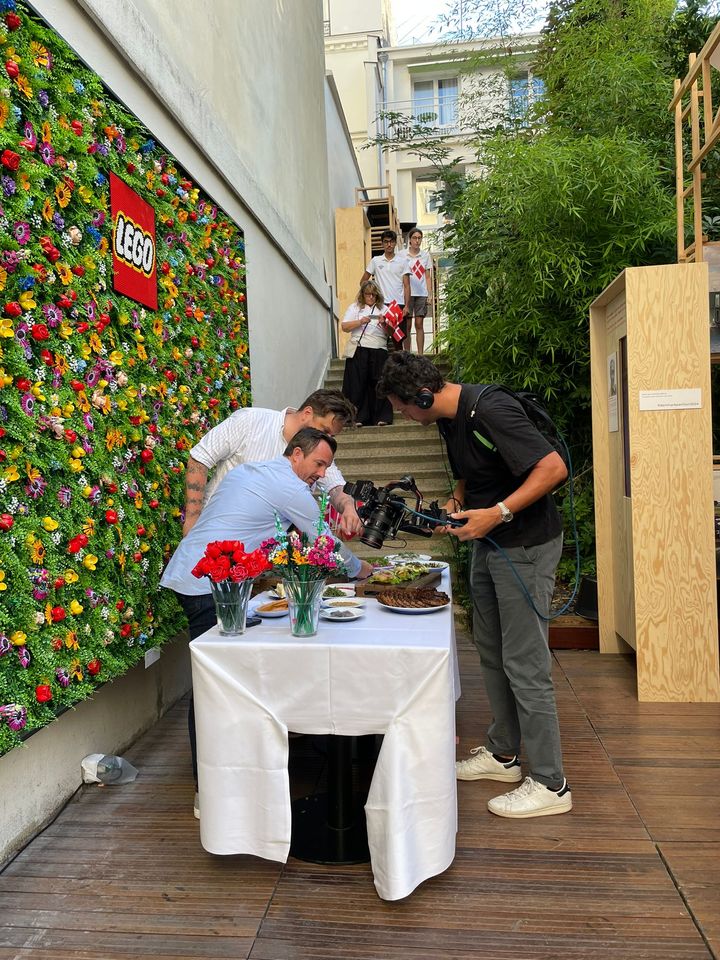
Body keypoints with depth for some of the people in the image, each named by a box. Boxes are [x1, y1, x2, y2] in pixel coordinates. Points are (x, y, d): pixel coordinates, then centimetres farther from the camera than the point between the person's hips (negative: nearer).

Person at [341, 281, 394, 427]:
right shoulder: (355, 307, 13)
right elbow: (344, 326, 2)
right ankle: (359, 417, -1)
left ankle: (381, 417, 1)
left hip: (379, 351, 1)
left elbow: (389, 333, 13)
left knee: (378, 383, -3)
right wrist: (360, 322, -10)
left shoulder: (383, 309, 17)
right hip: (358, 351, -1)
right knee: (358, 384, -5)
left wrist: (384, 324, -7)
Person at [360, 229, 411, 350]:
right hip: (381, 304, 0)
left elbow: (406, 285, 3)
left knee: (402, 336, 0)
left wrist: (406, 305, -7)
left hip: (399, 304, 0)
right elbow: (363, 281, 14)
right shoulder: (375, 261, 8)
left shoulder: (402, 261, 6)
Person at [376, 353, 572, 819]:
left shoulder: (490, 411, -24)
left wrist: (496, 513, -28)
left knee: (525, 664, -4)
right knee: (492, 653, 18)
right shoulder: (450, 418, 6)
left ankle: (550, 784, 12)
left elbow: (554, 468, -27)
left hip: (525, 545, -10)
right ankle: (502, 753, 35)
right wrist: (457, 500, 2)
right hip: (489, 544, 10)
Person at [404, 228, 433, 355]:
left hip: (421, 293, 2)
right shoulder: (402, 255, 2)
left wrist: (430, 294, 3)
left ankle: (420, 354, 4)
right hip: (407, 293, -2)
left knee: (419, 325, 2)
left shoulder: (426, 255, 9)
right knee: (407, 325, -1)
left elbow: (428, 277, 11)